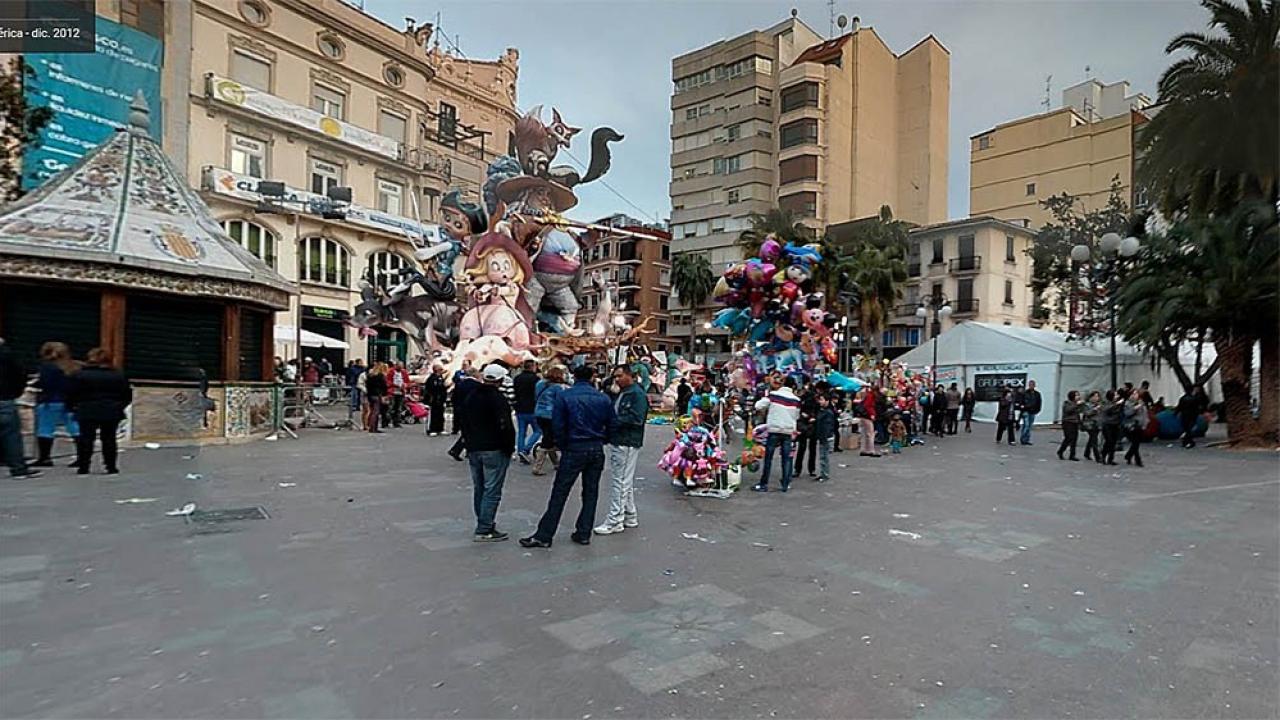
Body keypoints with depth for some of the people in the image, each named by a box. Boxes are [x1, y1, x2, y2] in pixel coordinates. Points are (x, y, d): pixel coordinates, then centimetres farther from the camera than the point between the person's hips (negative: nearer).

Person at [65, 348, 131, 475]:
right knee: (109, 439, 7)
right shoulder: (118, 375, 2)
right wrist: (119, 407, 16)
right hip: (112, 413, 1)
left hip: (87, 413, -1)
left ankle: (83, 467, 8)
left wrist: (72, 407, 11)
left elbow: (70, 394, -2)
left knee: (86, 439, 7)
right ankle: (111, 467, 8)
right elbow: (127, 395, 5)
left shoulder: (79, 375, -1)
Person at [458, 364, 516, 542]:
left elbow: (464, 422, 19)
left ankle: (485, 524, 22)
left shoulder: (471, 396, 12)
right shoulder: (498, 399, -15)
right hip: (494, 450, -8)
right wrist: (510, 447, -8)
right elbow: (505, 426, -19)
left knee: (479, 489, 15)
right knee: (492, 490, -4)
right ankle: (484, 530, -4)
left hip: (473, 449, 8)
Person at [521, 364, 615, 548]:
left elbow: (557, 425, -8)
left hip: (574, 450, -3)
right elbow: (611, 424, 2)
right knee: (590, 493, 12)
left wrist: (563, 446, 4)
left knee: (559, 492, 0)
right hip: (597, 450, 3)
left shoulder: (564, 396, -6)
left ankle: (544, 536, 4)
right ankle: (583, 534, 17)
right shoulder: (602, 398, 2)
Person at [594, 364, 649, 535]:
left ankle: (615, 521, 0)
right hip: (617, 442, 10)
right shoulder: (621, 394, 18)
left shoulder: (637, 394, -12)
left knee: (619, 482, -6)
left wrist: (611, 421, -17)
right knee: (626, 482, 17)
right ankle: (630, 517, 27)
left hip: (626, 444, -10)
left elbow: (635, 419, -21)